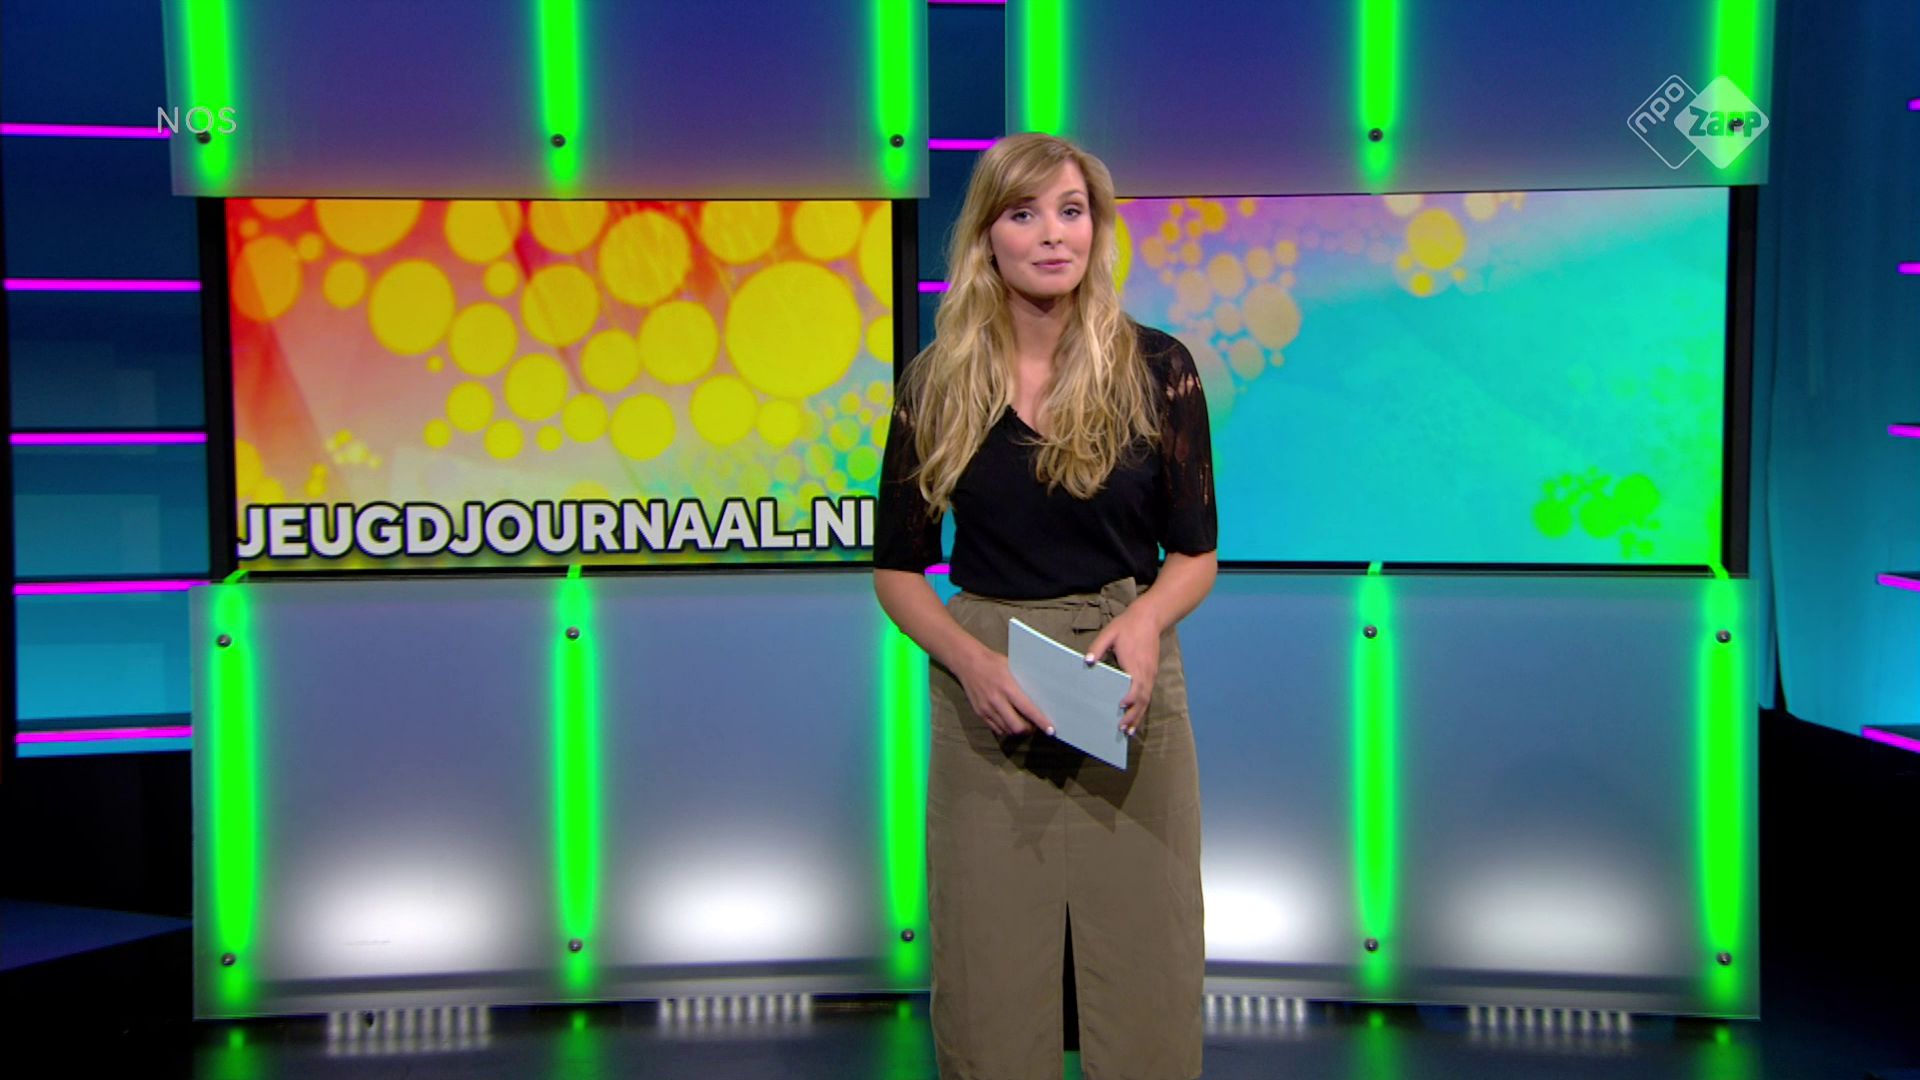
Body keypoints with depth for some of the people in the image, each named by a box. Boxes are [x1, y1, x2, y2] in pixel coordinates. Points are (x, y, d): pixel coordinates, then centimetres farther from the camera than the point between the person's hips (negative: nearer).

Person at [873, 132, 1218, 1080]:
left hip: (1129, 684, 0)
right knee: (990, 973, 8)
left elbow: (1195, 551, 3)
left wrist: (1146, 620, -18)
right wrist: (972, 662, -14)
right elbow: (897, 570, 4)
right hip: (986, 690, 0)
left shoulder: (1157, 370, -2)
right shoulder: (937, 385, 0)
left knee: (1144, 967, 8)